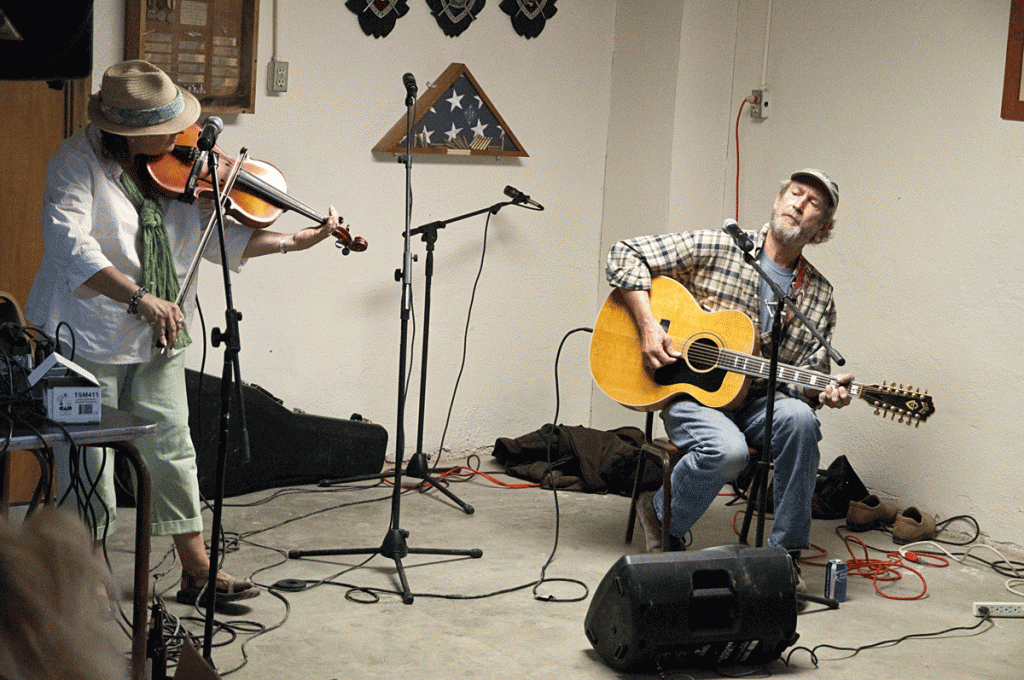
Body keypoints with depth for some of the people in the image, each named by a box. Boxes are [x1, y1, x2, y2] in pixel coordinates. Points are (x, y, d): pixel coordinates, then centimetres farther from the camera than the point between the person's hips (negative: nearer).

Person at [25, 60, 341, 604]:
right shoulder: (78, 161, -16)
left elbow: (216, 236, 7)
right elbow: (69, 246, -29)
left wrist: (293, 242, -3)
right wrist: (140, 298, -38)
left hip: (158, 339, 5)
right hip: (88, 336, -5)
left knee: (172, 450, 11)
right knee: (87, 460, 4)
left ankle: (197, 569, 21)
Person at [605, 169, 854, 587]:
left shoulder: (819, 297, 8)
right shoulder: (716, 249, -4)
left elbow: (807, 374, 6)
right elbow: (626, 255, -5)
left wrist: (825, 393, -18)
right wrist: (648, 327, -16)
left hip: (755, 400, 4)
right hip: (690, 391, -3)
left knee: (799, 418, -31)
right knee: (728, 449, -35)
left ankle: (785, 552, -17)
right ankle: (660, 514, -3)